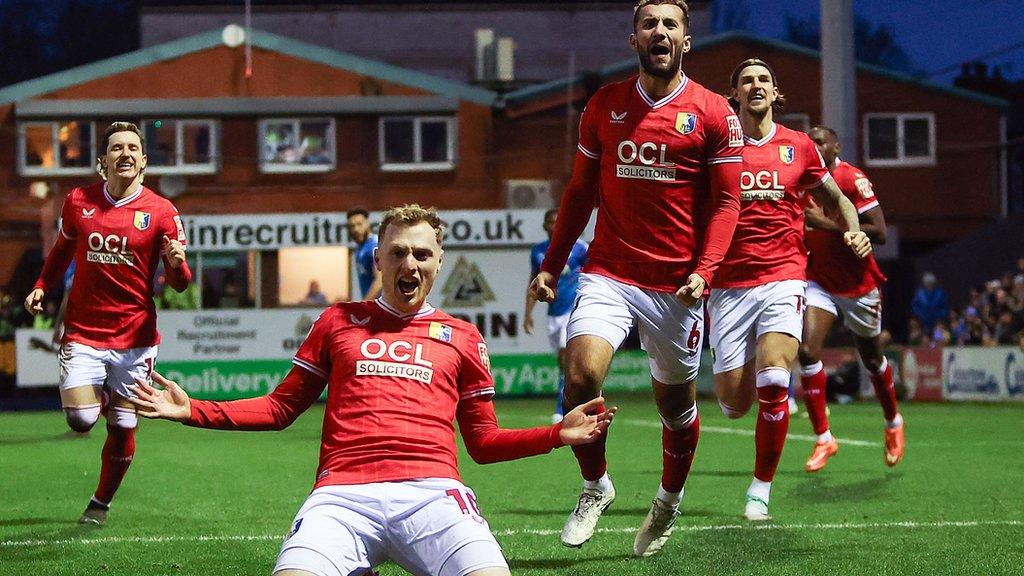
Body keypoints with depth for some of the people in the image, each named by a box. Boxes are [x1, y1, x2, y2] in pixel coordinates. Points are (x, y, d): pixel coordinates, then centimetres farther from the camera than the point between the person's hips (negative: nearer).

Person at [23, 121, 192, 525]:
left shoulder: (161, 212, -3)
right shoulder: (78, 202, 2)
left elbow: (179, 284, -2)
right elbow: (62, 250, 21)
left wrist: (177, 264, -24)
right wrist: (41, 288, 7)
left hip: (135, 338, -1)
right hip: (83, 333, 1)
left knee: (122, 432, 2)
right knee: (80, 420, -16)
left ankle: (101, 503, 27)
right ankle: (101, 397, 21)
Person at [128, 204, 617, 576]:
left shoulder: (462, 338, 23)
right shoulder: (338, 321, 23)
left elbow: (483, 442, 25)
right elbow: (281, 407, 26)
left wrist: (557, 434, 10)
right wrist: (192, 411, 15)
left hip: (431, 493, 0)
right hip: (343, 494, 0)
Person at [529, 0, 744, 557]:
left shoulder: (713, 113, -1)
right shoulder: (604, 106, 7)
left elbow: (726, 201, -2)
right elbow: (580, 191, 14)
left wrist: (703, 270, -16)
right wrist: (551, 264, 8)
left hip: (676, 283, -1)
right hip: (608, 274, 1)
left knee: (675, 402, 10)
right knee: (581, 376, -21)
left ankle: (669, 500, 36)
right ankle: (595, 485, 2)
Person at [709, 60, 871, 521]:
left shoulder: (799, 147, 8)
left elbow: (836, 198, 21)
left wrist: (854, 230, 1)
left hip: (783, 279, 0)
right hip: (729, 286, 0)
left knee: (773, 381, -24)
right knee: (734, 403, -3)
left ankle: (761, 487, -7)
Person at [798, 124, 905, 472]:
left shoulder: (853, 179, -17)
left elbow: (879, 233, -25)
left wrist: (827, 224, -29)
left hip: (859, 286, -4)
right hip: (819, 283, 4)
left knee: (872, 360, 13)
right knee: (807, 352, -17)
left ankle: (893, 424, 40)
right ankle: (823, 439, -11)